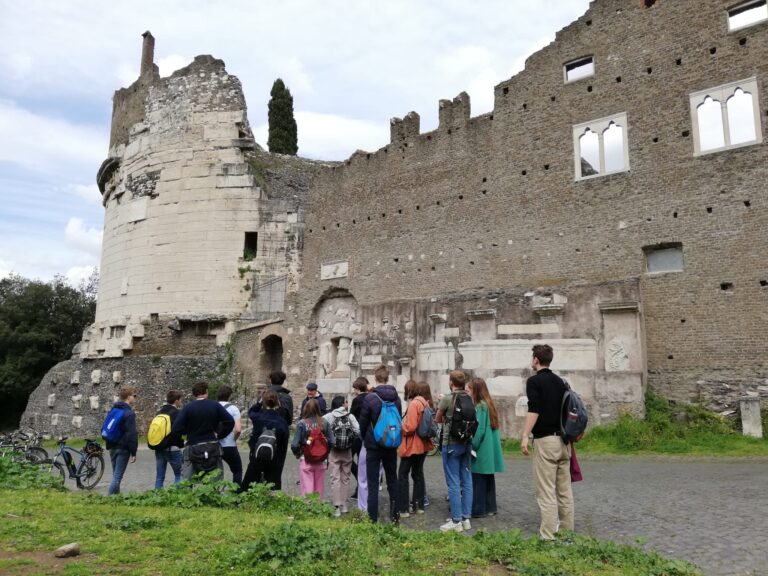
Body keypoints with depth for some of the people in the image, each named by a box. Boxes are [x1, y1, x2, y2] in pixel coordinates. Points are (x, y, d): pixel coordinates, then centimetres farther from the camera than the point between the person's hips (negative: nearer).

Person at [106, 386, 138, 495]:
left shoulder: (114, 410, 11)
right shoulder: (129, 413, -15)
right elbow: (131, 434, -18)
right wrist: (133, 452, -13)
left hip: (112, 447, 8)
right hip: (123, 449, -8)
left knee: (115, 476, 17)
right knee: (117, 477, -6)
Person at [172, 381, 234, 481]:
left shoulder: (187, 408, -6)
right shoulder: (215, 405, -2)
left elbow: (176, 429, -12)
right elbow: (230, 421, -10)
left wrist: (188, 431, 6)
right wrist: (219, 434, 2)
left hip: (193, 449, -1)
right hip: (213, 448, 2)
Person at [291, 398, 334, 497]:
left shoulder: (302, 423, -11)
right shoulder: (325, 423, -4)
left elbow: (295, 445, -13)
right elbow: (331, 442, -6)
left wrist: (297, 454, 8)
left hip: (305, 460, -3)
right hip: (321, 461, 3)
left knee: (306, 489, 4)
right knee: (319, 489, 16)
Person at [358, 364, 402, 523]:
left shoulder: (370, 398, -15)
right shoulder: (396, 398, -2)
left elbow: (363, 423, -6)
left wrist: (365, 439, 13)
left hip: (374, 446, -4)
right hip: (391, 445, 4)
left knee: (373, 483, 2)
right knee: (392, 480, 15)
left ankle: (372, 518, 4)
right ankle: (395, 515, 22)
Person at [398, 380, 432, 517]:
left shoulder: (413, 404, -19)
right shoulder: (424, 402, 8)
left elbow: (410, 426, -24)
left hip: (411, 445, -9)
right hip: (423, 444, 9)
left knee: (403, 476, 1)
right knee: (418, 474, 16)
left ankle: (403, 509, 2)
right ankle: (418, 505, 22)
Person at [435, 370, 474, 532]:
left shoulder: (447, 400, -13)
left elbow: (437, 420, 1)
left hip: (451, 443, -6)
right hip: (466, 443, 6)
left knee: (454, 483, 0)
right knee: (466, 481, 11)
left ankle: (456, 521, 4)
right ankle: (466, 518, 19)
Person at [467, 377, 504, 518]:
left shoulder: (480, 406, -16)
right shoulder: (489, 404, 10)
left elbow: (479, 430, -20)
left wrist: (472, 447, -11)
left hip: (481, 450, -9)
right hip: (489, 450, 9)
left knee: (478, 479, 0)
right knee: (488, 478, 15)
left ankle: (478, 510, 7)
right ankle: (490, 507, 23)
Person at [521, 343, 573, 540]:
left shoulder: (534, 380, -8)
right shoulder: (560, 381, 14)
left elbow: (534, 410, -18)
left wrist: (525, 436, -19)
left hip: (545, 440, -7)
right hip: (563, 439, 7)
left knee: (546, 491, -5)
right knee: (564, 490, 12)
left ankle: (548, 536, -4)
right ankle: (567, 531, 18)